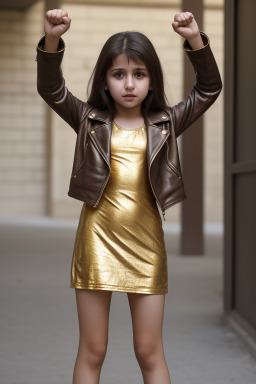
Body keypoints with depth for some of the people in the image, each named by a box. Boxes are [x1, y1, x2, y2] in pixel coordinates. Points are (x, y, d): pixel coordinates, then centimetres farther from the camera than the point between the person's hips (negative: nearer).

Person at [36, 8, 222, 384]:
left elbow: (209, 89, -1)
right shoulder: (89, 121, 4)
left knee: (150, 352, 6)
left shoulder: (165, 124, 6)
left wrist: (196, 41, -16)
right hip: (98, 240, 0)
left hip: (145, 244, 1)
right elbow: (51, 88, -8)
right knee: (92, 351, 6)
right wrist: (52, 40, -25)